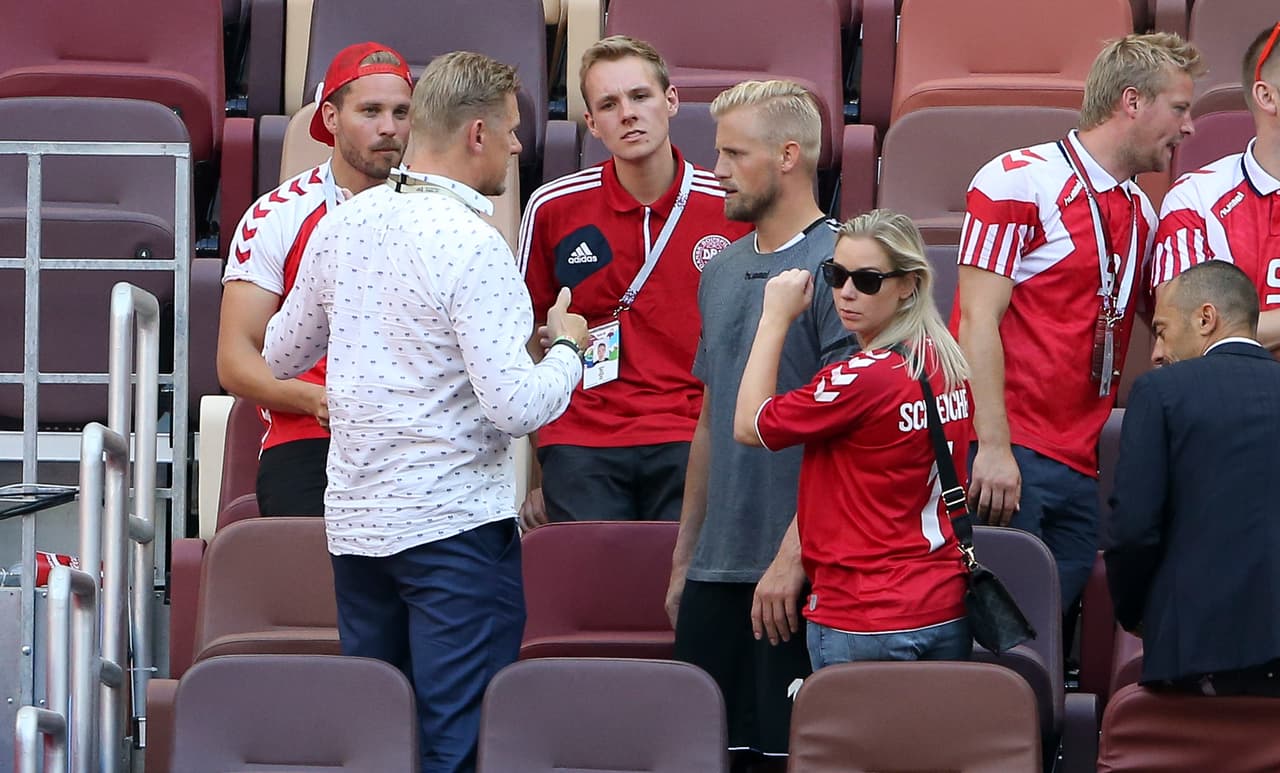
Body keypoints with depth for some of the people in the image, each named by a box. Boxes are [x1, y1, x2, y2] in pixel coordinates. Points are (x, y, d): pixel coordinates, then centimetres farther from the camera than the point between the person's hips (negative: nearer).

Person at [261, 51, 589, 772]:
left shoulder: (342, 225, 6)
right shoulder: (473, 247, -16)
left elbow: (282, 354, 20)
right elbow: (514, 406, -21)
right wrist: (566, 349, -2)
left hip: (355, 517, 7)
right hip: (454, 518, -7)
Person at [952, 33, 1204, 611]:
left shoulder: (1140, 212, 18)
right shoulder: (1020, 180, -5)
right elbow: (979, 320, -10)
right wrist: (993, 447, -17)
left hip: (1080, 471, 7)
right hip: (1004, 456, -7)